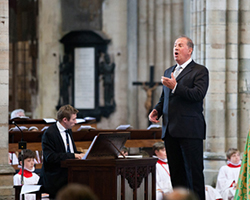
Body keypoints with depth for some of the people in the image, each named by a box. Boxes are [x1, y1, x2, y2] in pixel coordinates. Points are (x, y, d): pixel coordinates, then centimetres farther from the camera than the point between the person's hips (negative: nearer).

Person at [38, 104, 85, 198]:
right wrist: (72, 155, -21)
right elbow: (50, 157, -18)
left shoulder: (68, 131, 16)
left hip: (68, 174, 8)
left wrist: (80, 155, 1)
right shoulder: (49, 133, -10)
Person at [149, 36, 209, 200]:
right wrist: (156, 111, 9)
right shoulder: (169, 72, 21)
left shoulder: (200, 71, -1)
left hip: (189, 130, -7)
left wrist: (175, 87, -19)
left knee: (194, 172, -7)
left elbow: (199, 94, -15)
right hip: (170, 130, 7)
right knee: (176, 172, 8)